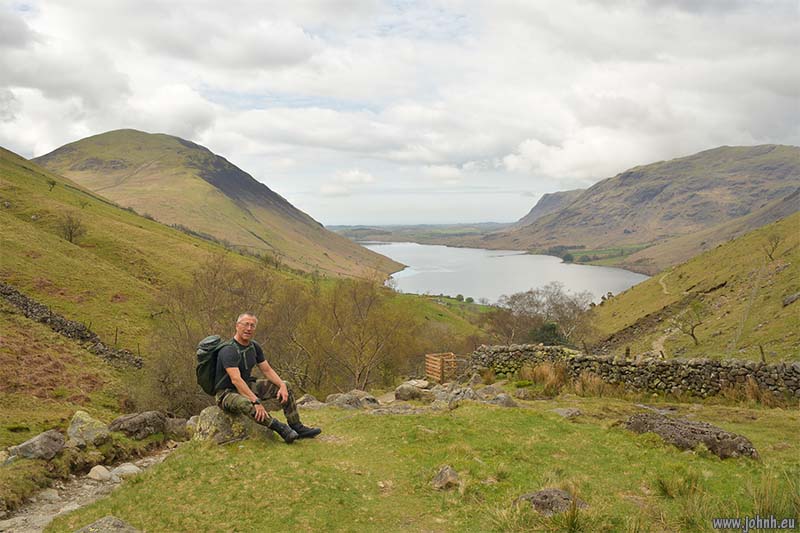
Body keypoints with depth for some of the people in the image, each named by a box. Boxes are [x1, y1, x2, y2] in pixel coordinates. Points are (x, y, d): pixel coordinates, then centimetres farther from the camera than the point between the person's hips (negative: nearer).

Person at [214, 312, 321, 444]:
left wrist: (282, 385, -13)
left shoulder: (254, 347, 2)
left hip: (247, 386, 9)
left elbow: (267, 370, 5)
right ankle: (281, 428, -31)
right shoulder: (228, 351, -25)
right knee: (245, 403, -42)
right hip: (227, 393, -9)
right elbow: (236, 379, -36)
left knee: (284, 387, 3)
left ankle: (297, 428, 4)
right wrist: (256, 401, -44)